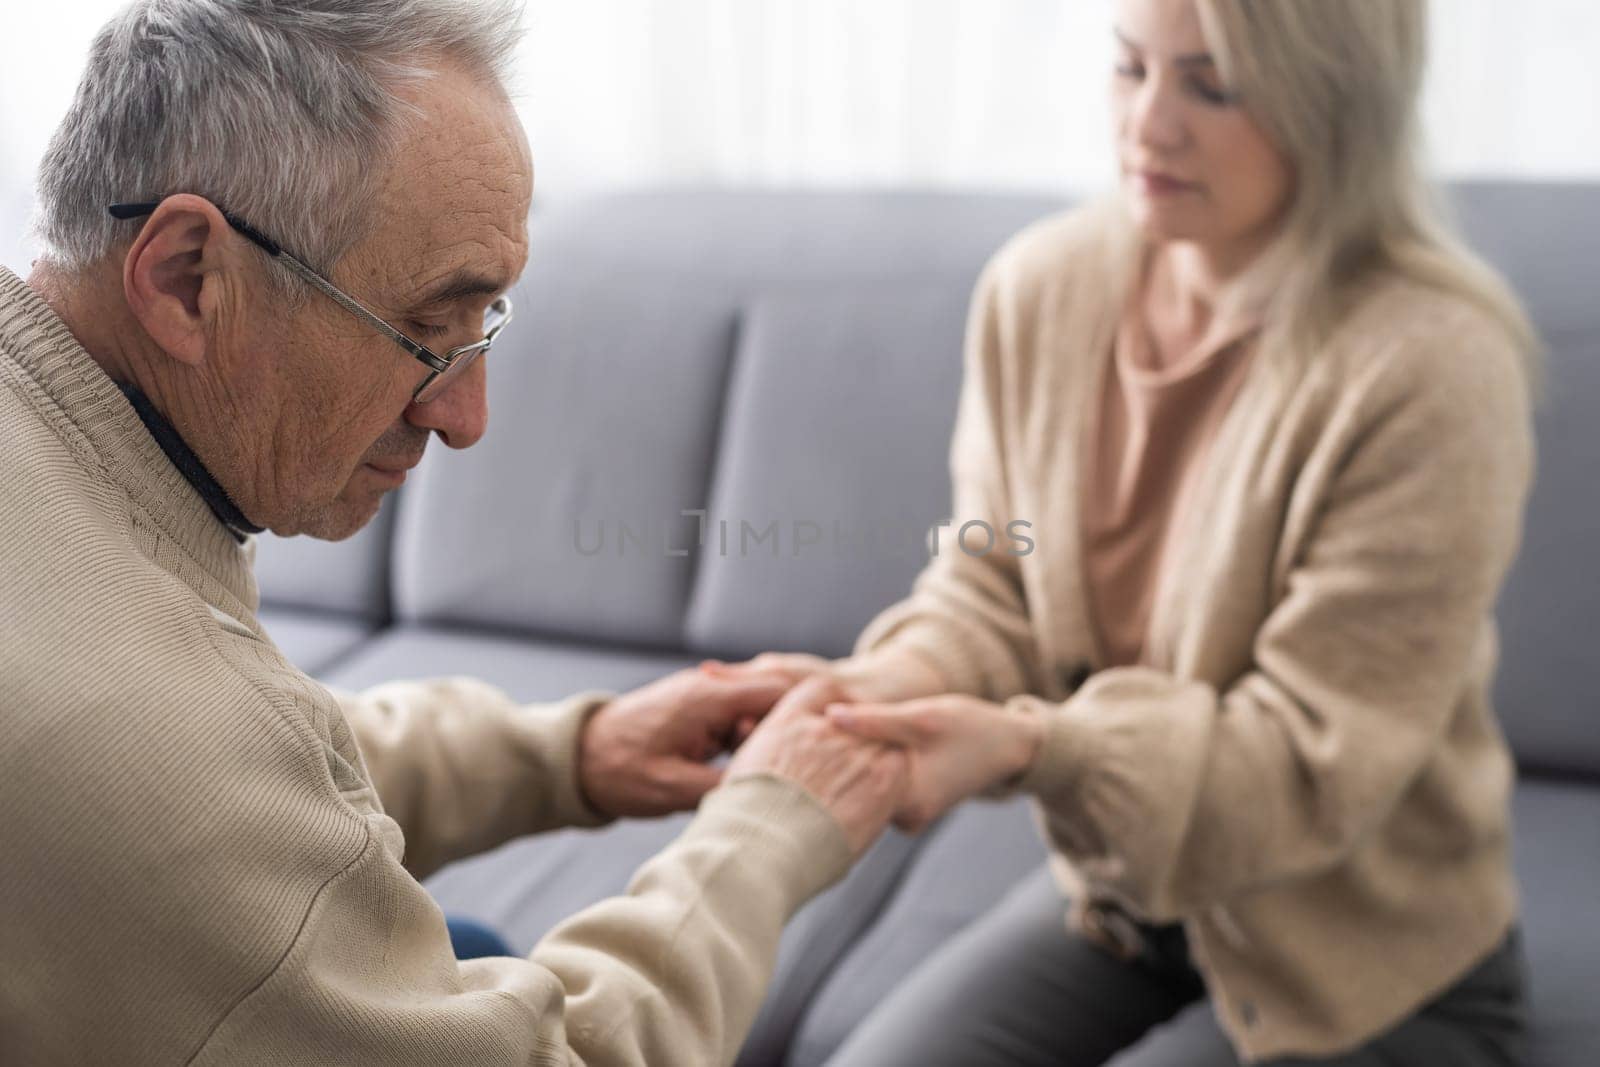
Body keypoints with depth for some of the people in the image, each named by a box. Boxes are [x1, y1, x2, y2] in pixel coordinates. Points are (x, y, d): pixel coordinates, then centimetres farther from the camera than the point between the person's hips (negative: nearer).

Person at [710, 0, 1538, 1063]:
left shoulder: (1430, 365, -25)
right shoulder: (1041, 285, -8)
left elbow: (1318, 760, -23)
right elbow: (990, 596, -2)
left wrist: (1030, 746, -37)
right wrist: (894, 685, -24)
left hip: (1361, 974, -4)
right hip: (1117, 893, 5)